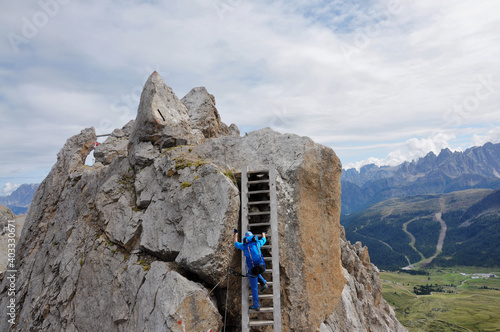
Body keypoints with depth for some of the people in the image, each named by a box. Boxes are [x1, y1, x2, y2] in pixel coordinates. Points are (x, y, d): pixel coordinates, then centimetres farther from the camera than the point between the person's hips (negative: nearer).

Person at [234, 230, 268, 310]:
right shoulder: (257, 243, 3)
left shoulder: (244, 245, -1)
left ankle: (256, 305, 23)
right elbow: (264, 240, 26)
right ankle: (263, 283, 19)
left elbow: (236, 243, 21)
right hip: (261, 267, 2)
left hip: (252, 269, -2)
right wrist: (263, 234, 49)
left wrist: (236, 234, 37)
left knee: (254, 288, 15)